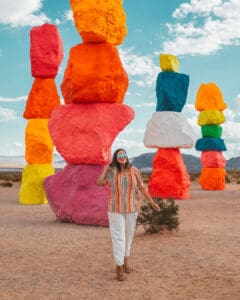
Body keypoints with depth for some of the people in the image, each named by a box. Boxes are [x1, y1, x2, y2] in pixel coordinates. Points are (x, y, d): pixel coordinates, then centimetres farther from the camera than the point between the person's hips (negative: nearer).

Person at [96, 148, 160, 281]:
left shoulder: (134, 170, -5)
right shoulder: (111, 170, -7)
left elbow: (141, 187, 1)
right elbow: (98, 183, -12)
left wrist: (151, 202, 1)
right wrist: (106, 168, -12)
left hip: (131, 208, 2)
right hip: (116, 208, -2)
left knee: (128, 234, 16)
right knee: (118, 237, -3)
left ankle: (125, 259, 38)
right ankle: (119, 267, 7)